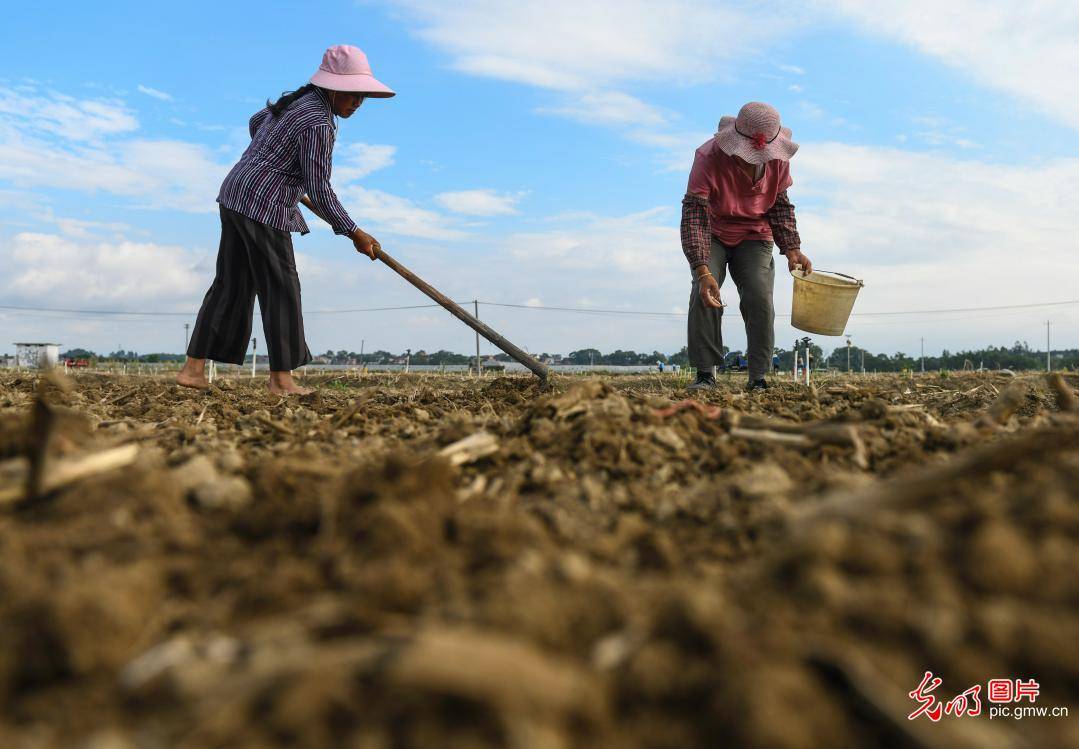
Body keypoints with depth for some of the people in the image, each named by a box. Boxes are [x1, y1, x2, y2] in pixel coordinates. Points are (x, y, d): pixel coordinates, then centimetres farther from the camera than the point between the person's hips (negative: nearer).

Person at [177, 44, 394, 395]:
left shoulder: (297, 99, 14)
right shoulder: (319, 123, -15)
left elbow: (256, 122, 32)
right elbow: (318, 191, -17)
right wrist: (353, 233, -11)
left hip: (235, 195, 10)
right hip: (264, 206, -10)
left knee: (231, 285, 10)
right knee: (280, 288, -3)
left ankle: (193, 368, 11)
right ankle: (281, 378, 1)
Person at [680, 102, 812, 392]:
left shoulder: (778, 161, -12)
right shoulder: (709, 158, -27)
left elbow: (781, 205, 5)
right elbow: (694, 215, -32)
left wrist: (791, 249, -8)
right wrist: (703, 270, -43)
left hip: (754, 237, 3)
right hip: (712, 236, -2)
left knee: (761, 301, -13)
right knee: (704, 295, -22)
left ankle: (758, 378, -5)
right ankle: (705, 373, -12)